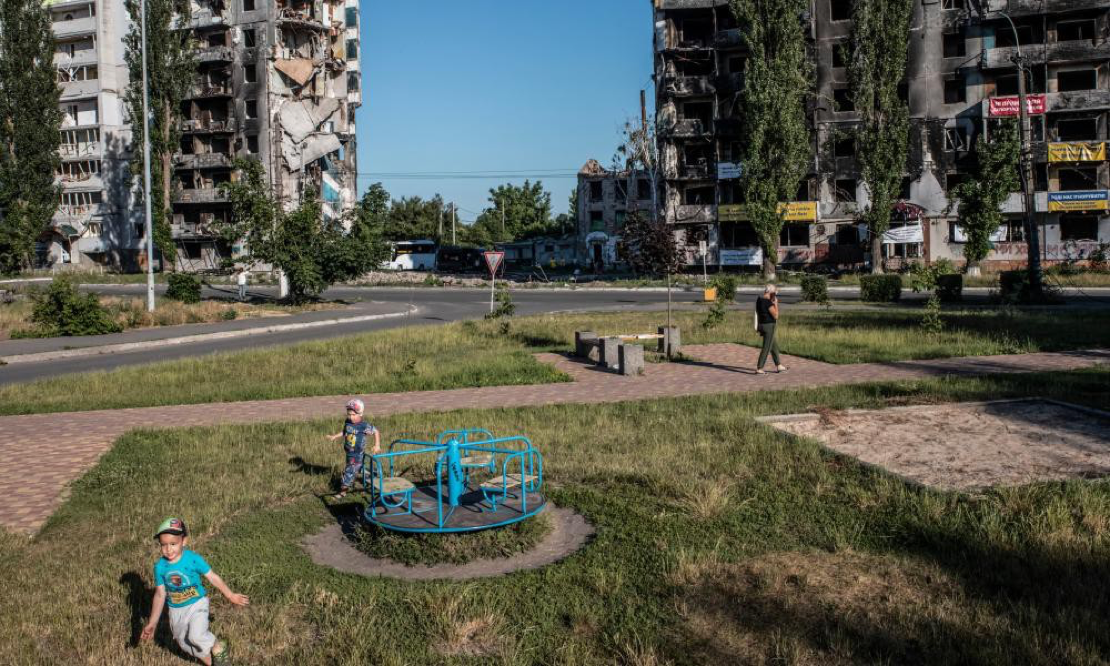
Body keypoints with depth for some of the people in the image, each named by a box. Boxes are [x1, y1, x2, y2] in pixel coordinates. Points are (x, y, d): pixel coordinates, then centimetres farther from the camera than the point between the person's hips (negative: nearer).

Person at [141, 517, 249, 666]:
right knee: (185, 644, 12)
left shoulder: (193, 559, -19)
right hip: (176, 610, 4)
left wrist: (231, 596, -3)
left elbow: (212, 577, -9)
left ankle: (218, 648, 5)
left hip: (197, 605, -4)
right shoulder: (160, 566, -10)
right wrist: (152, 623, 2)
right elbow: (160, 594, -1)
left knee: (196, 636, -25)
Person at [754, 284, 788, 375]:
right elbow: (776, 316, -18)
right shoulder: (768, 302, -21)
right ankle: (759, 369, 0)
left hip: (762, 326, 10)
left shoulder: (759, 300, 8)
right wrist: (776, 303, -10)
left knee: (774, 346, 20)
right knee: (766, 348, -2)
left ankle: (779, 366, 30)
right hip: (769, 327, -10)